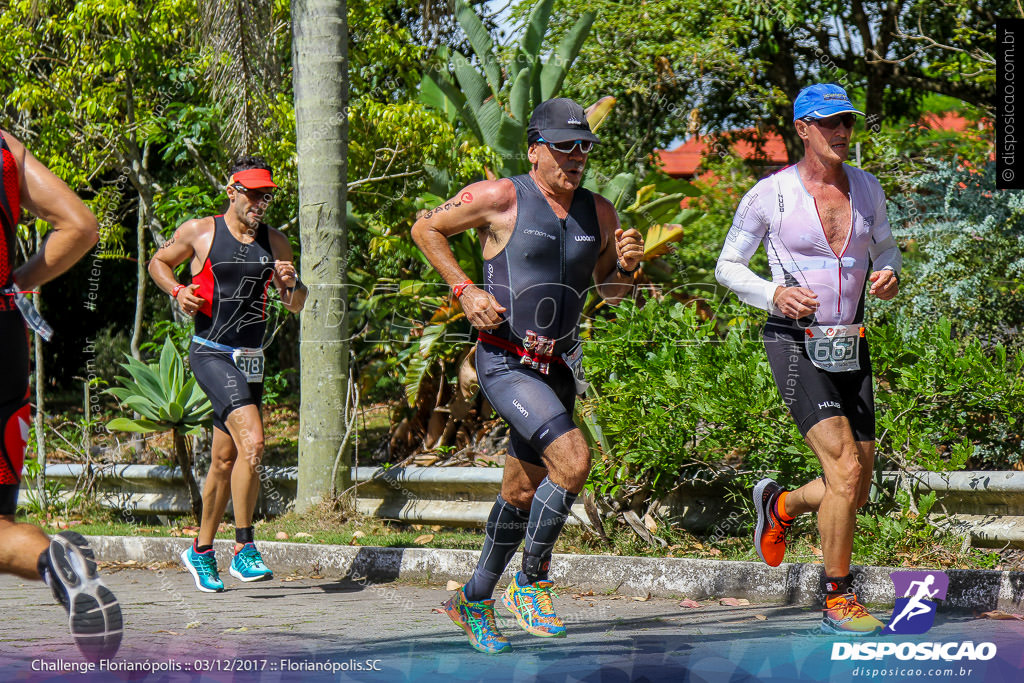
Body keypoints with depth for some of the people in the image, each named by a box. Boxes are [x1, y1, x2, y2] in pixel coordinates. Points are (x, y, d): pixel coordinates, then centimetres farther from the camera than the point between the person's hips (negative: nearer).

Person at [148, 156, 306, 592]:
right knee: (251, 441, -23)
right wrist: (177, 291, -5)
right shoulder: (199, 232, -1)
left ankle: (201, 550, 28)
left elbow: (298, 307, 14)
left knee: (225, 460, 12)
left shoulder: (275, 242, 10)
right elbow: (159, 262, 15)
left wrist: (290, 284, -8)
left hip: (250, 360, 6)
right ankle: (244, 550, -18)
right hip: (210, 354, -6)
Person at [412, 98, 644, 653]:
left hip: (557, 368, 7)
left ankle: (473, 602, 33)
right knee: (573, 460, -24)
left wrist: (626, 266, -3)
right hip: (505, 363, -7)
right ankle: (531, 584, -7)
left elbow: (610, 291, 19)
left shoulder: (599, 213, 7)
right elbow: (425, 229, 2)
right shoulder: (499, 199, -10)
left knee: (523, 494, 15)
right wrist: (464, 289, -8)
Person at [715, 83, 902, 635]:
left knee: (856, 489, 5)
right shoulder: (770, 195, -7)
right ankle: (837, 602, -9)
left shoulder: (866, 188, 6)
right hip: (794, 344, -6)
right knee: (845, 468, -20)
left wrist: (888, 275, -1)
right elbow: (728, 266, 2)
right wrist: (774, 295, -16)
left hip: (849, 347, 6)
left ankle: (780, 505, 38)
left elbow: (885, 247, 22)